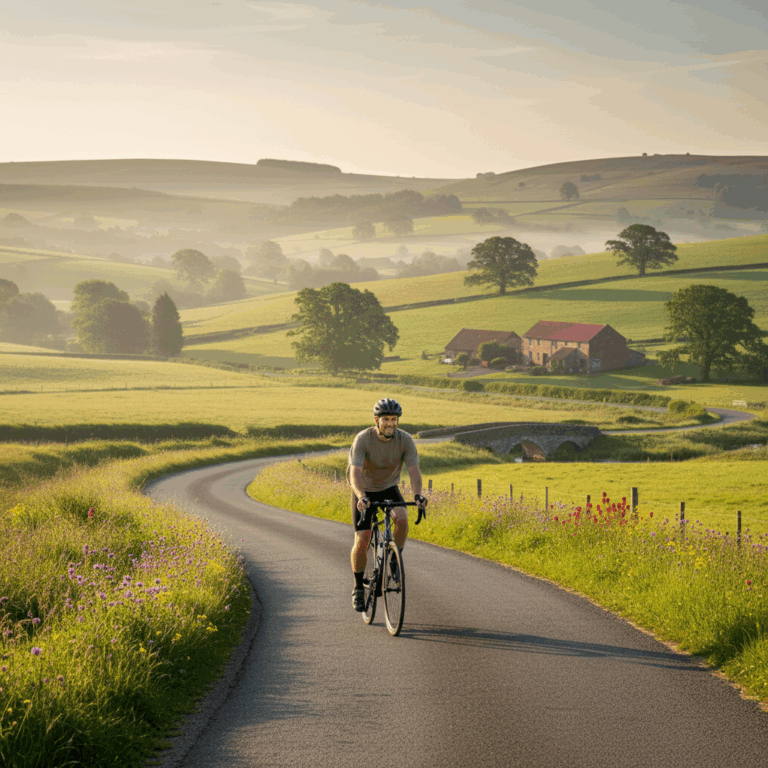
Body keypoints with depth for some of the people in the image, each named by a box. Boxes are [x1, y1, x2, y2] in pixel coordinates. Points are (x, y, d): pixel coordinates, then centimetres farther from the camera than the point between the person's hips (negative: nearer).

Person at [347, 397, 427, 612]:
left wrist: (417, 495, -45)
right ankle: (358, 588, 6)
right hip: (365, 491, -2)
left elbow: (413, 470, -26)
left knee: (402, 518, -29)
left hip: (389, 489, 2)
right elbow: (355, 472, -35)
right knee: (362, 539, -11)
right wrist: (361, 497, -53)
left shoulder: (405, 440, -18)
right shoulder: (363, 439, -26)